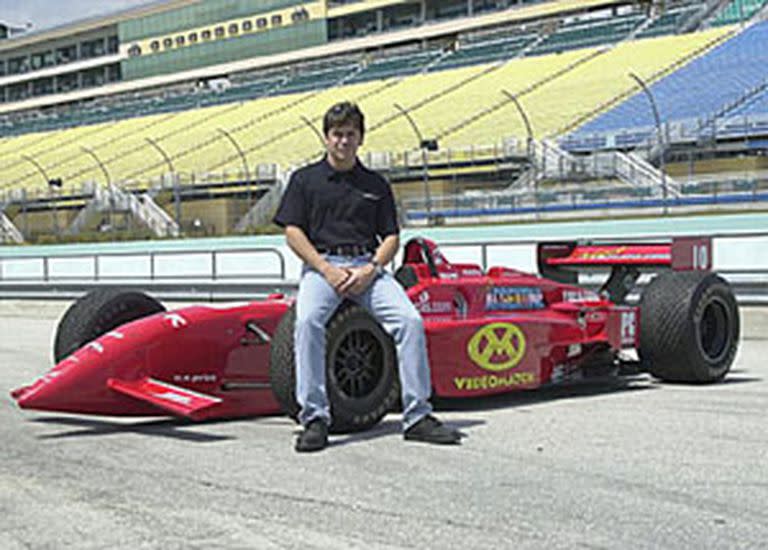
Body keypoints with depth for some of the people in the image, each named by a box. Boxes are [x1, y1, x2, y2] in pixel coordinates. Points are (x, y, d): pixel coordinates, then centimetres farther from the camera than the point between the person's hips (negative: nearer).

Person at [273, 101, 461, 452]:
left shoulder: (376, 185, 19)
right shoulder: (305, 180, 12)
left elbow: (391, 237, 14)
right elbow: (293, 233, 4)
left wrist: (369, 270, -7)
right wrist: (327, 270, -11)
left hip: (368, 267, 2)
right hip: (321, 265, -2)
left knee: (410, 320, -23)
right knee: (307, 321, -34)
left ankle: (417, 416, -17)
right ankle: (314, 417, -29)